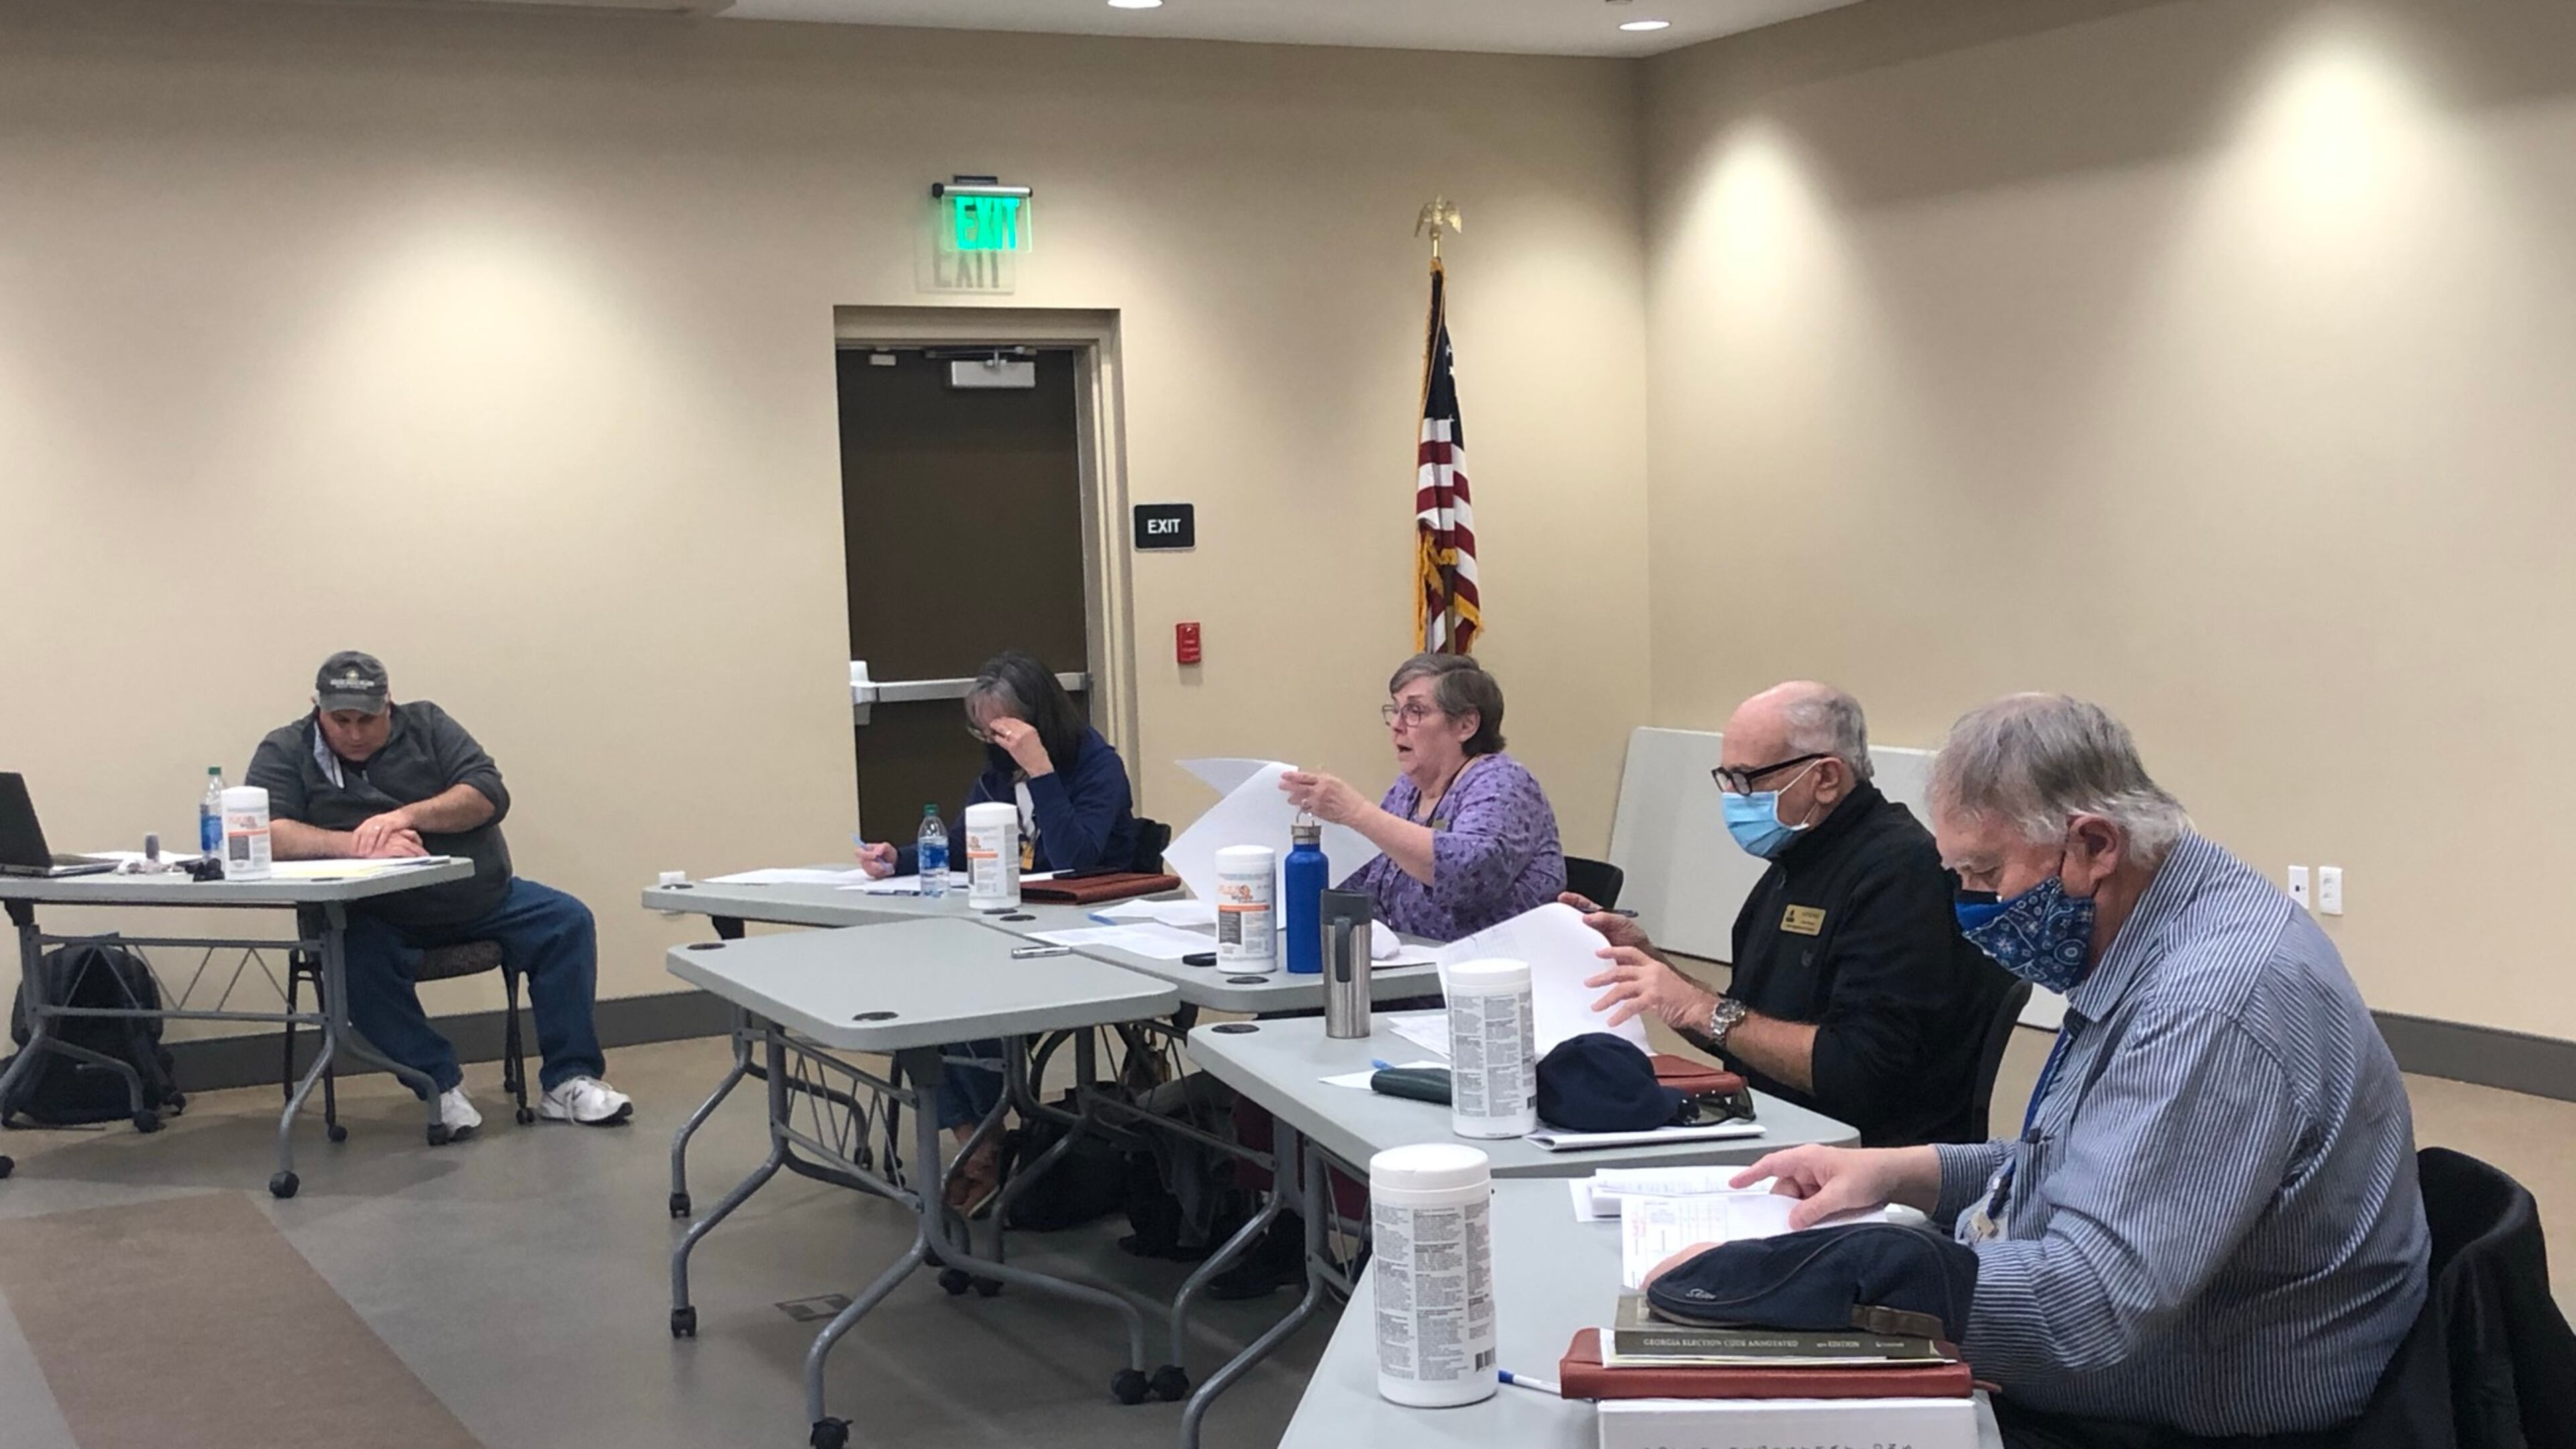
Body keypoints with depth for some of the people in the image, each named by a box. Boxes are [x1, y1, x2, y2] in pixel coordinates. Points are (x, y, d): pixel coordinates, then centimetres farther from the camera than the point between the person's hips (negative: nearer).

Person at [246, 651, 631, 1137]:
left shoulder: (425, 725, 6)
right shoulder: (286, 752, 1)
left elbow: (490, 795, -6)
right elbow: (264, 833, -17)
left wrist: (406, 816, -24)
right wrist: (360, 846, -30)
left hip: (481, 895, 3)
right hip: (379, 918, -3)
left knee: (568, 922, -14)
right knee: (357, 960, -34)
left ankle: (569, 1080, -7)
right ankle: (441, 1086, -18)